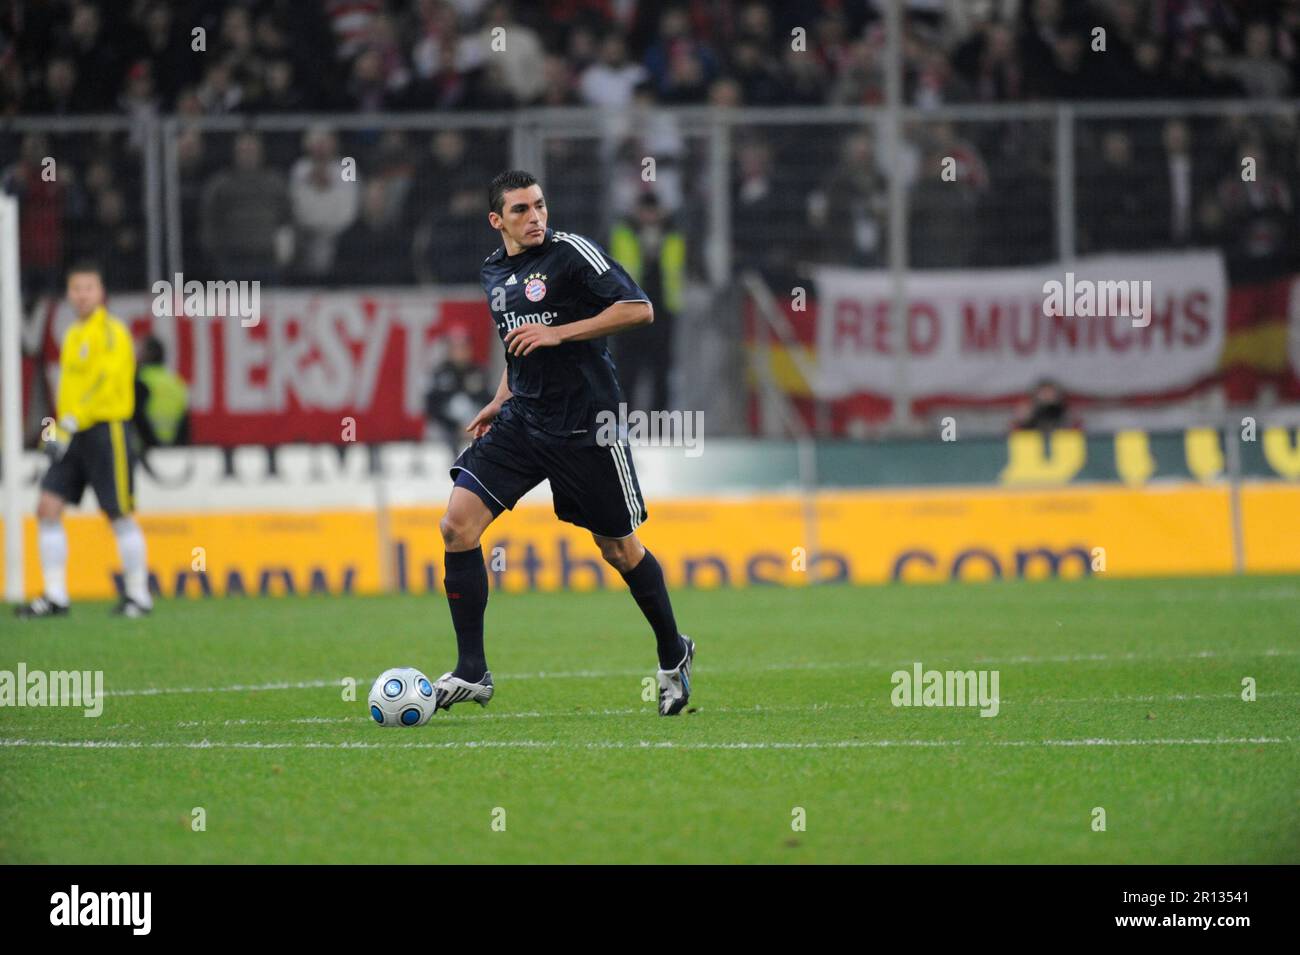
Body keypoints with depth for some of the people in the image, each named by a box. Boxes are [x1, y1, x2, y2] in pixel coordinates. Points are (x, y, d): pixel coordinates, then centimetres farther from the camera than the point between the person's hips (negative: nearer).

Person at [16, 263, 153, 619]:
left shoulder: (111, 332, -9)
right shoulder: (73, 335, 17)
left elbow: (105, 384, -18)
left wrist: (71, 424, -22)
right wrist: (59, 427, 14)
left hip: (106, 428, -8)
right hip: (74, 435, 8)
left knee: (120, 515, -2)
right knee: (48, 507, -1)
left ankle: (139, 596, 7)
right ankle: (55, 596, 0)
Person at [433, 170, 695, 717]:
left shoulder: (572, 252, -10)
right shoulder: (493, 273, 11)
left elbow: (639, 309, -17)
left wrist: (558, 332, -20)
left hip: (586, 424, -6)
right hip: (523, 422, 6)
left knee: (619, 548, 5)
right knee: (457, 524, -11)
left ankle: (673, 655, 31)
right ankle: (471, 674, -6)